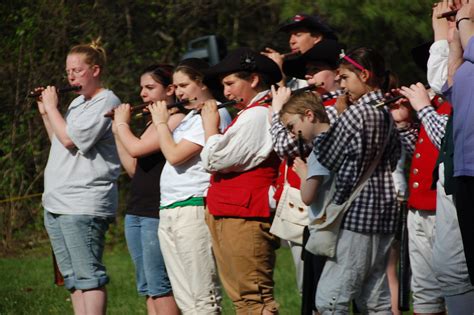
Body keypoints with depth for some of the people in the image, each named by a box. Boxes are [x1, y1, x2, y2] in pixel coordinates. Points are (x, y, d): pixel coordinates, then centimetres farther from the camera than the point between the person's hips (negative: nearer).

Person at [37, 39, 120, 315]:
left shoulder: (106, 102, -8)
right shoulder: (77, 103, 21)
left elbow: (70, 139, -17)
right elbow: (59, 142, 25)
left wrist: (52, 107, -5)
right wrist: (46, 113, 15)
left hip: (83, 205, -10)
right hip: (56, 203, 10)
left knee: (89, 276, -11)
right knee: (73, 278, 9)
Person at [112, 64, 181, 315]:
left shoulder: (176, 119, -11)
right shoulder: (152, 122, 19)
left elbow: (137, 148, -20)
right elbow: (133, 169, 18)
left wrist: (122, 123, -2)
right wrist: (117, 131, 13)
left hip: (158, 212, -9)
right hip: (136, 210, 9)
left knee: (159, 285, -8)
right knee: (146, 286, 9)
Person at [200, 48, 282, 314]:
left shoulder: (257, 115, -15)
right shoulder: (254, 112, 19)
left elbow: (217, 159, -16)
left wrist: (211, 127, -2)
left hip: (244, 219, -11)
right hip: (232, 215, 11)